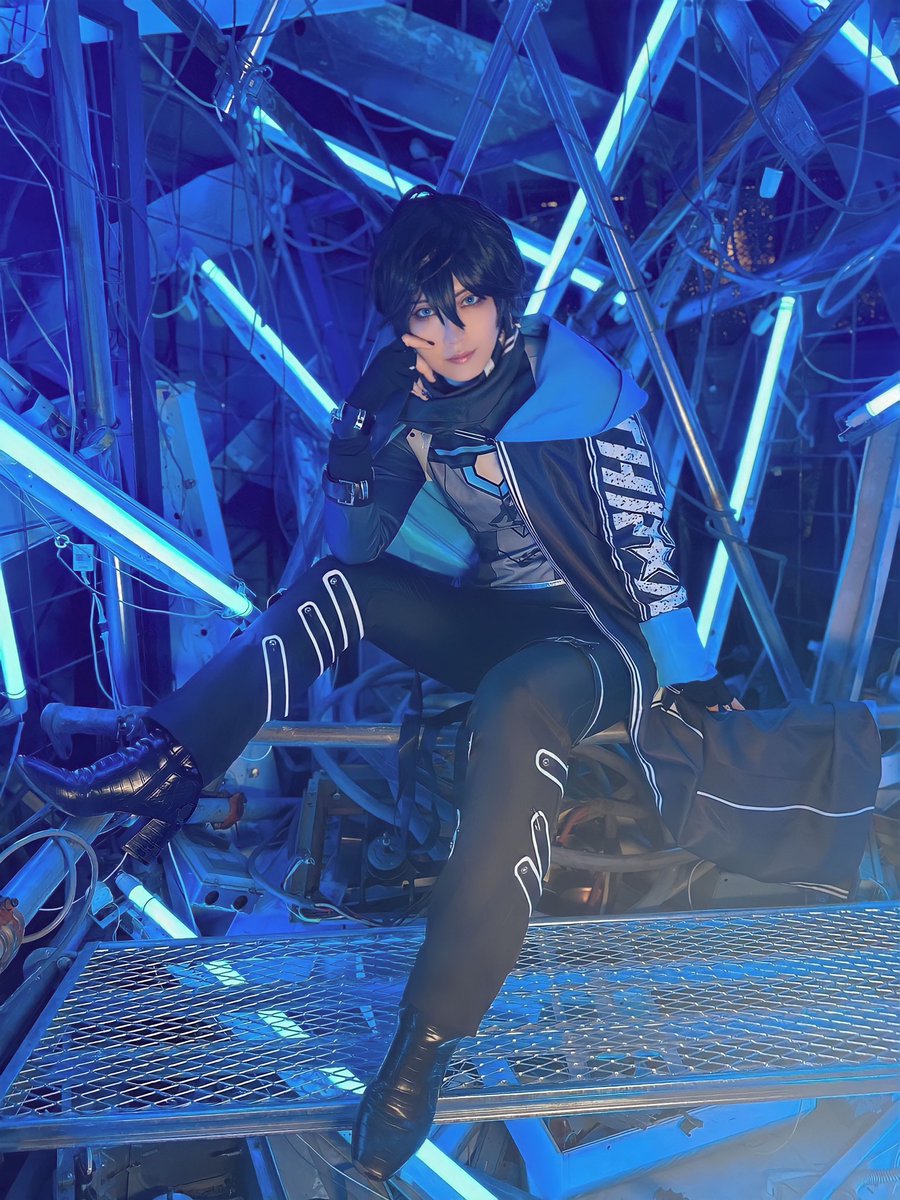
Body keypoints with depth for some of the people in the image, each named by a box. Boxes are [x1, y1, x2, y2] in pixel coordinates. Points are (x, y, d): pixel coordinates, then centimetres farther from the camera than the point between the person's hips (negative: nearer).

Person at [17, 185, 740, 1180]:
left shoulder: (578, 386, -15)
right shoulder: (419, 397, 0)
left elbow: (645, 549, -12)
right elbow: (357, 545, -1)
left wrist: (695, 681, -10)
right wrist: (361, 438, -17)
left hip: (606, 641, -6)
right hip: (500, 622, 6)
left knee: (518, 705, -39)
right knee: (336, 586, -9)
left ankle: (427, 1041, -33)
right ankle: (164, 769, -17)